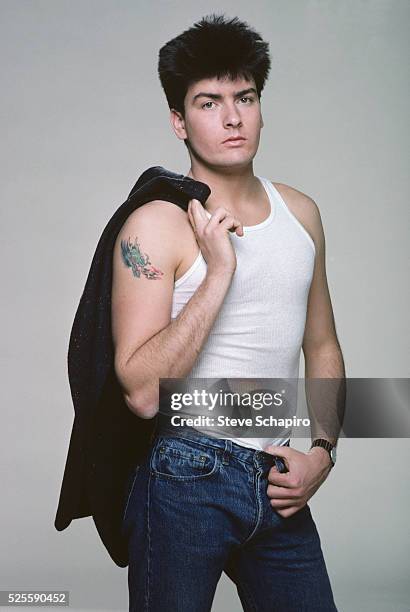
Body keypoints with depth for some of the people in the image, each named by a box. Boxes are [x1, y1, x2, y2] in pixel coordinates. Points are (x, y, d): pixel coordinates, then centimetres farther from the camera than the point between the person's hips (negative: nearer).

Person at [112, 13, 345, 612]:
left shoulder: (301, 213, 7)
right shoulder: (155, 225, -11)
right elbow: (143, 392, -19)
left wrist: (323, 451, 4)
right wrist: (219, 272, -22)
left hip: (280, 486, 5)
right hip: (187, 480, -5)